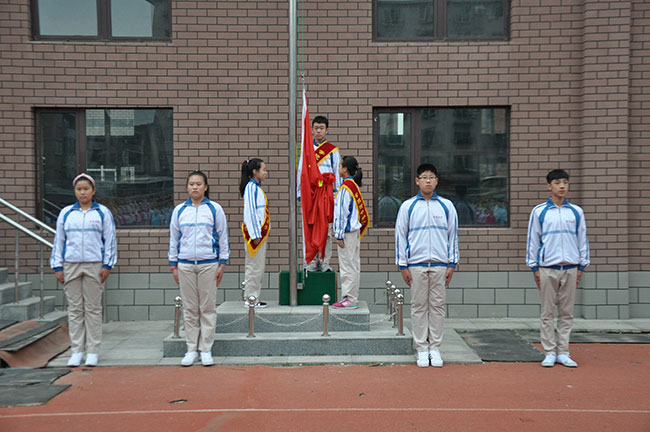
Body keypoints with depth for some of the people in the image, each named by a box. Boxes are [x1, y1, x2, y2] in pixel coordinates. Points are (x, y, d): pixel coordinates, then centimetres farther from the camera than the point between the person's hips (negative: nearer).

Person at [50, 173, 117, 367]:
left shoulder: (103, 212, 5)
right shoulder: (66, 213, 10)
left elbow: (110, 240, 3)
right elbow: (59, 240, 11)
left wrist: (107, 265, -3)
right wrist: (57, 266, 5)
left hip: (94, 265, -2)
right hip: (71, 265, 2)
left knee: (93, 308, 1)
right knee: (75, 309, 4)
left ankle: (93, 351, 7)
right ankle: (76, 351, 11)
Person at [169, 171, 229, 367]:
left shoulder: (214, 209, 3)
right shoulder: (179, 210, 8)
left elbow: (223, 237, 5)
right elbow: (173, 238, 12)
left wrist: (222, 264, 1)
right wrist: (173, 265, 9)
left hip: (208, 264, -2)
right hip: (185, 264, 2)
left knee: (208, 307, 1)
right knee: (189, 308, 6)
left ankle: (206, 350, 9)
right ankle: (191, 350, 14)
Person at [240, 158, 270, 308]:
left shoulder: (256, 187, 16)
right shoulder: (251, 187, -13)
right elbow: (249, 212, -18)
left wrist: (261, 233, 17)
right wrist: (255, 234, -18)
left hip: (261, 232, 10)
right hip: (255, 232, -10)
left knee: (258, 267, 13)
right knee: (254, 267, -4)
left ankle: (253, 297, 19)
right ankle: (250, 299, 4)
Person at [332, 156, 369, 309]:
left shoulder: (345, 187, -14)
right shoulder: (354, 185, 14)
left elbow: (343, 213, -17)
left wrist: (339, 235, -15)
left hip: (347, 232, -10)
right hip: (354, 230, 10)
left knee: (347, 266, -4)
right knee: (353, 265, 12)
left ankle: (350, 299, 1)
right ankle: (352, 298, 19)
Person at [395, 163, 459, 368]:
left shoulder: (446, 206, 7)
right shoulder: (407, 206, 4)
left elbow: (453, 236, 9)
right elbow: (400, 236, 4)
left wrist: (452, 264, 3)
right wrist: (403, 266, -1)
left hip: (440, 264, 1)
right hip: (416, 264, -1)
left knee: (438, 306, 4)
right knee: (419, 306, 3)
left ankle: (435, 348, 14)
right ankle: (422, 349, 11)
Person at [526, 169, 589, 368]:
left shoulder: (576, 212, 8)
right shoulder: (539, 211, 2)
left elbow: (582, 239, 12)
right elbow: (532, 240, 3)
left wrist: (581, 266, 7)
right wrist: (534, 267, -1)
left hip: (570, 268, 2)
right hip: (547, 267, -2)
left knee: (566, 312, 6)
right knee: (547, 312, 2)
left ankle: (563, 353, 14)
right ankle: (550, 352, 10)